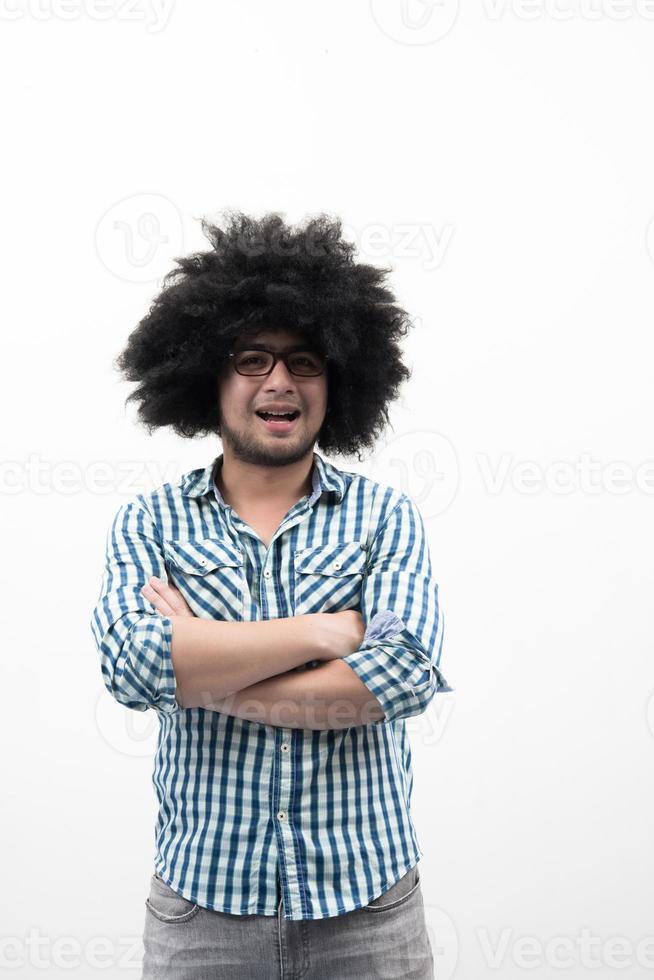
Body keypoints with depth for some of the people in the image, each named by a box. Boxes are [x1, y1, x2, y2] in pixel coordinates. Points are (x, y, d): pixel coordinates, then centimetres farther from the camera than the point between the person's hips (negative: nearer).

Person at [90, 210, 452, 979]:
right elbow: (129, 665, -19)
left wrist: (203, 672, -16)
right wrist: (328, 630, -17)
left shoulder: (387, 517, -3)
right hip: (201, 901, 0)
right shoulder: (148, 524, -1)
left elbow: (407, 673, -17)